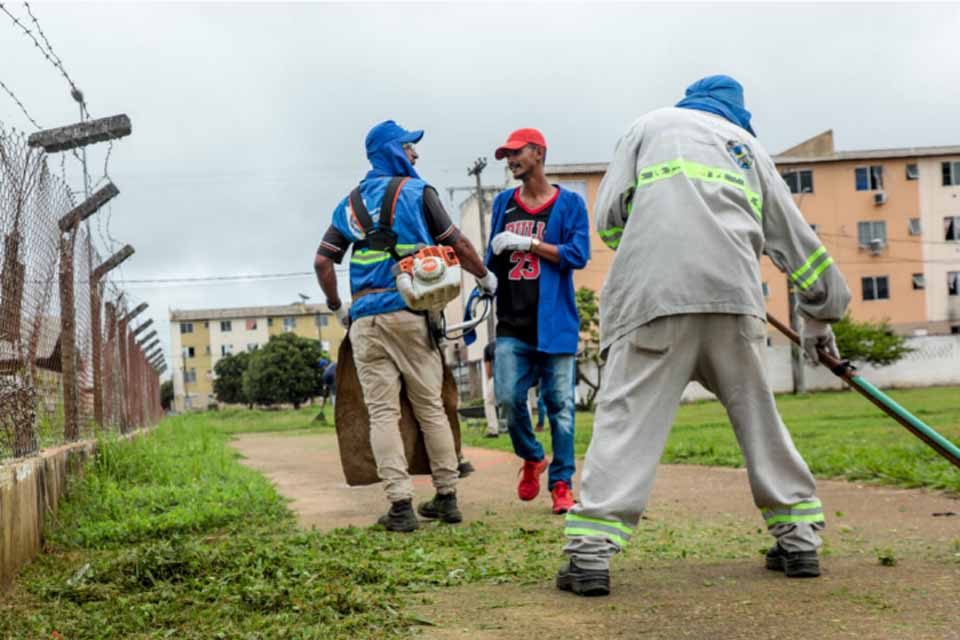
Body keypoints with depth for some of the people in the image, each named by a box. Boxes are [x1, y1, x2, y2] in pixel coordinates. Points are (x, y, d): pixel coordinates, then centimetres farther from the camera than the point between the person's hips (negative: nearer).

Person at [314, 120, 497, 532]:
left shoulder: (350, 204, 14)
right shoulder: (416, 192, 3)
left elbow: (323, 261, 10)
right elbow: (456, 244, 0)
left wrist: (337, 307, 22)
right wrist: (485, 277, 16)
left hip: (365, 319, 2)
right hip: (410, 311, -2)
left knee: (382, 413, 0)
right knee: (430, 406, 7)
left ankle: (400, 505, -6)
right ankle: (446, 497, 11)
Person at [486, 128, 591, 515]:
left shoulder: (569, 203, 4)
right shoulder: (503, 203, 17)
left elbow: (578, 255, -8)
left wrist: (528, 243, -10)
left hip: (554, 323, -3)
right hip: (512, 325, 3)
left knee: (559, 404, -3)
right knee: (508, 398, -8)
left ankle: (561, 484, 6)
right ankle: (532, 459, 19)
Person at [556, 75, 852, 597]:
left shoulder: (648, 126, 22)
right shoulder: (748, 145, 28)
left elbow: (609, 214, 11)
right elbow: (794, 235, 27)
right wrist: (820, 313, 34)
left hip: (653, 295, -2)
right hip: (735, 297, 3)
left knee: (626, 415, -7)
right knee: (757, 414, 15)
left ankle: (590, 554, -16)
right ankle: (799, 541, 17)